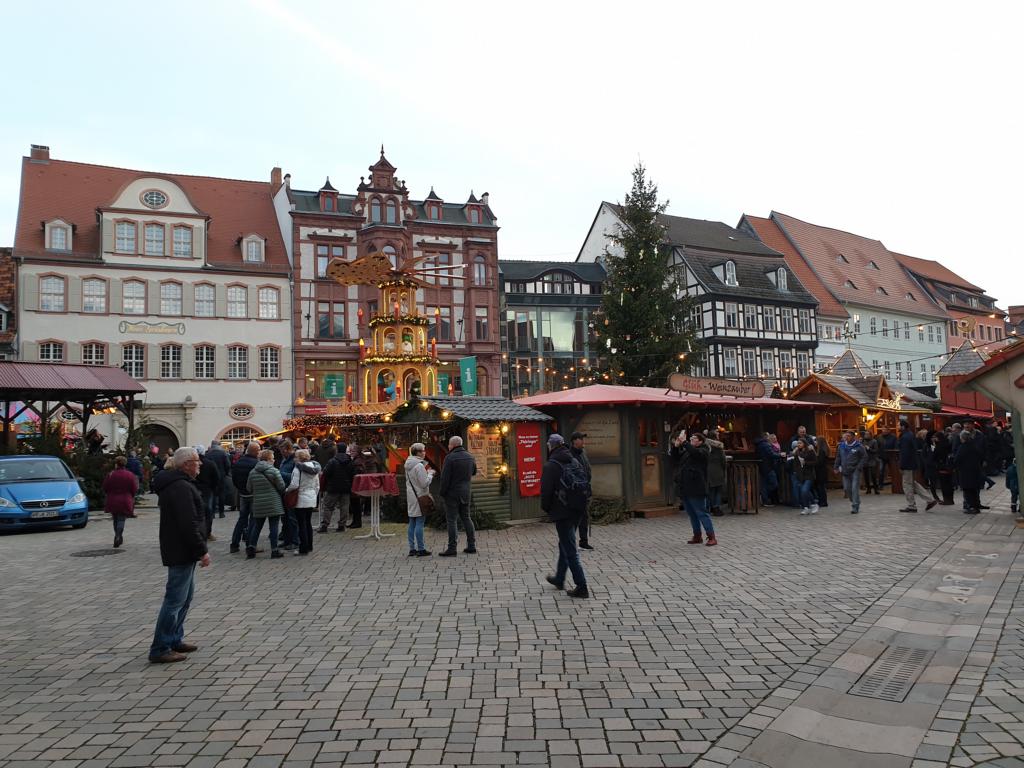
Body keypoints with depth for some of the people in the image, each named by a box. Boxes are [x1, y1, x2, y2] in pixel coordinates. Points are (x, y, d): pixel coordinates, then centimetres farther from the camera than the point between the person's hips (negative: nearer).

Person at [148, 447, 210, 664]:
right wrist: (202, 550, -20)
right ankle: (160, 649, 2)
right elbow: (189, 525, -26)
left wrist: (198, 550, 23)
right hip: (182, 551, -11)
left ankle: (174, 639, 29)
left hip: (180, 550, 11)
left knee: (185, 596, 20)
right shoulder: (182, 487, -21)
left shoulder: (174, 483, 14)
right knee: (175, 599, -5)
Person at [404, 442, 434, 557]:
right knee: (419, 523, -4)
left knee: (412, 523, 10)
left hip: (411, 496, 9)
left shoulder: (408, 465, 10)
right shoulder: (419, 466, -17)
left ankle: (412, 549, 15)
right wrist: (430, 474, -3)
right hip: (419, 497, -9)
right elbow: (424, 483, -18)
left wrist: (427, 473, 15)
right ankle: (420, 549, 0)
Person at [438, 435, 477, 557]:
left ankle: (452, 548, -4)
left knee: (452, 520, -4)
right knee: (466, 518, 15)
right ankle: (471, 546, 15)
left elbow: (445, 477, -16)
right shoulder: (470, 457, 8)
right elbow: (474, 472, 22)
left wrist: (442, 492, -7)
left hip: (452, 493, -7)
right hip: (465, 493, 7)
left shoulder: (450, 457, -15)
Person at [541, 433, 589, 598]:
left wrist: (546, 508, 4)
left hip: (562, 512, -8)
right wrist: (581, 503, 16)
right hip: (577, 510, 8)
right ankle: (559, 579, 36)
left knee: (569, 549, -3)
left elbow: (546, 491, -14)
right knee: (565, 545, 22)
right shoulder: (576, 462, 8)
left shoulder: (550, 466, -13)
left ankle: (582, 587, -3)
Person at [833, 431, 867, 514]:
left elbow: (864, 457, -4)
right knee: (847, 488, 8)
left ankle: (855, 507, -4)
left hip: (855, 471, -5)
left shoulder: (859, 446, -5)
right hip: (845, 471, 5)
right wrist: (837, 467, 11)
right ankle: (853, 502, 29)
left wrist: (859, 467, -12)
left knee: (855, 488, -8)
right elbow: (838, 457, 18)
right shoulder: (841, 446, 9)